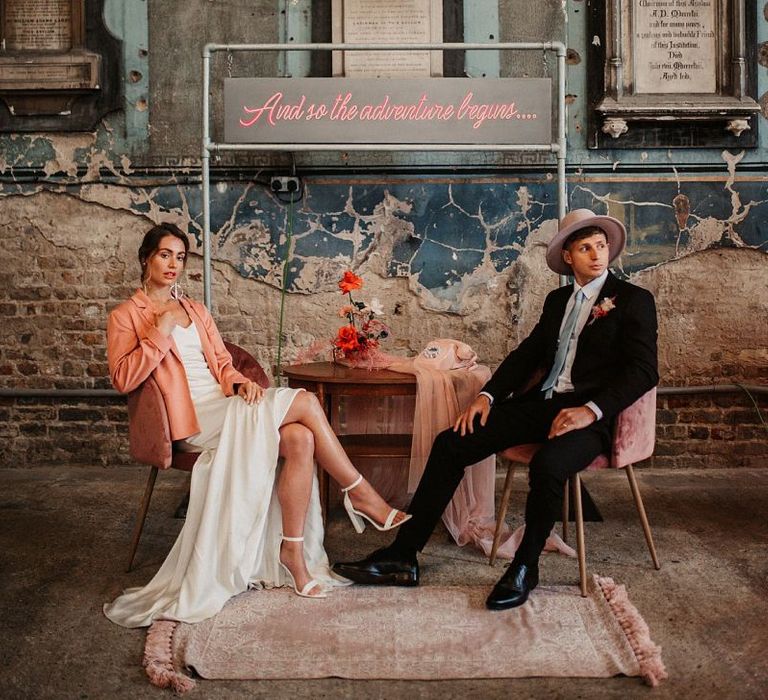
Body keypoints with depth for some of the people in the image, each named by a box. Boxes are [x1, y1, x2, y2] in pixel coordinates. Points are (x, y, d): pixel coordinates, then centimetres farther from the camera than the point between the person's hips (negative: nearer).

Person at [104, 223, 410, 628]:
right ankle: (362, 496, -13)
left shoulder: (196, 310, 24)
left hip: (226, 408, 6)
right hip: (194, 420, -6)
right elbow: (122, 380, -8)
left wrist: (242, 382, -5)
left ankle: (293, 552, -17)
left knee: (300, 438, -25)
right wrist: (161, 331, -13)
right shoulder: (126, 317, 6)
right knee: (304, 401, -23)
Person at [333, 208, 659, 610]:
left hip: (586, 416, -5)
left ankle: (525, 568, -10)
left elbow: (643, 371, -8)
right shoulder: (557, 300, 20)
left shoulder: (634, 301, 2)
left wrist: (591, 410, -21)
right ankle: (402, 557, -7)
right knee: (451, 444, -10)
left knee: (547, 466, -37)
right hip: (539, 404, 6)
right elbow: (527, 353, 16)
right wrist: (487, 395, 0)